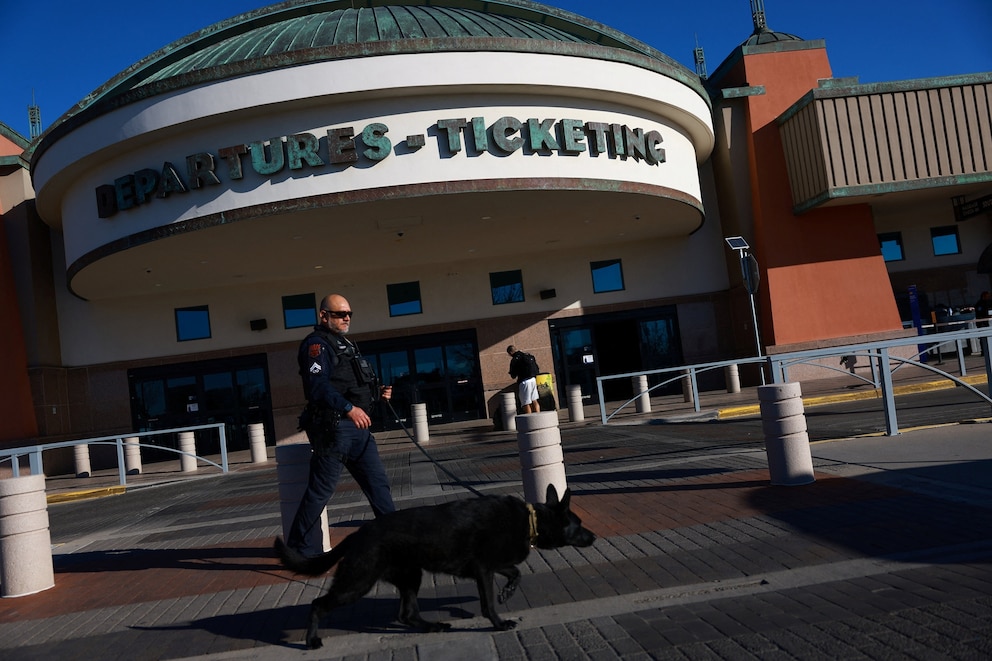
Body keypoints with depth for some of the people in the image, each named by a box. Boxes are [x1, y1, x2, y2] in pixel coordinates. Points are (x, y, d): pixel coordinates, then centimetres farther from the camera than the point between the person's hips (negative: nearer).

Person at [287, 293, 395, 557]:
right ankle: (301, 548, 7)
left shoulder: (345, 345, 23)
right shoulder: (317, 343, -8)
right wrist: (349, 408, -28)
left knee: (378, 482, 10)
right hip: (334, 427, -9)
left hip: (358, 428, 10)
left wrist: (378, 393, 11)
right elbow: (318, 385, -22)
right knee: (320, 489, -3)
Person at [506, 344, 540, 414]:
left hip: (524, 381, -7)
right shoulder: (526, 355, 12)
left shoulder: (514, 360, -9)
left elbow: (513, 375, -5)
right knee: (534, 401, 13)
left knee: (526, 404, -2)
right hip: (533, 379, 7)